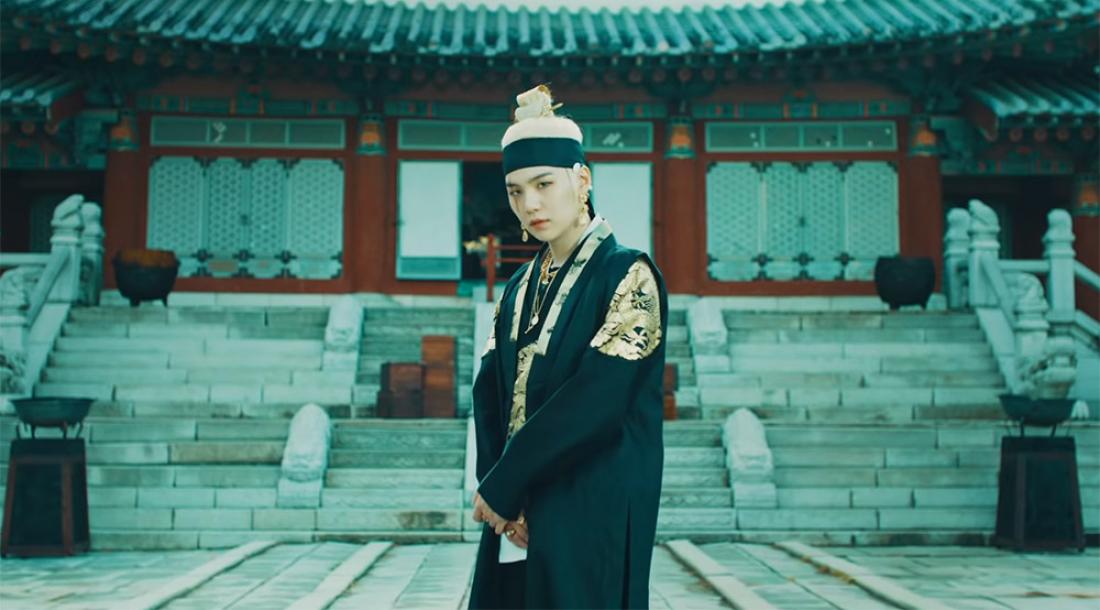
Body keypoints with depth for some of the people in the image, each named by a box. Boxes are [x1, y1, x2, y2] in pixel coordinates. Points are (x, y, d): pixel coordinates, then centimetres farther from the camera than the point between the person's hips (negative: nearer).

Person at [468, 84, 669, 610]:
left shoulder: (628, 275, -8)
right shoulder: (521, 287, 12)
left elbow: (597, 398, -18)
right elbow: (489, 393, 6)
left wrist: (500, 485, -14)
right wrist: (495, 488, -10)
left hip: (591, 521, -6)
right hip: (515, 520, 6)